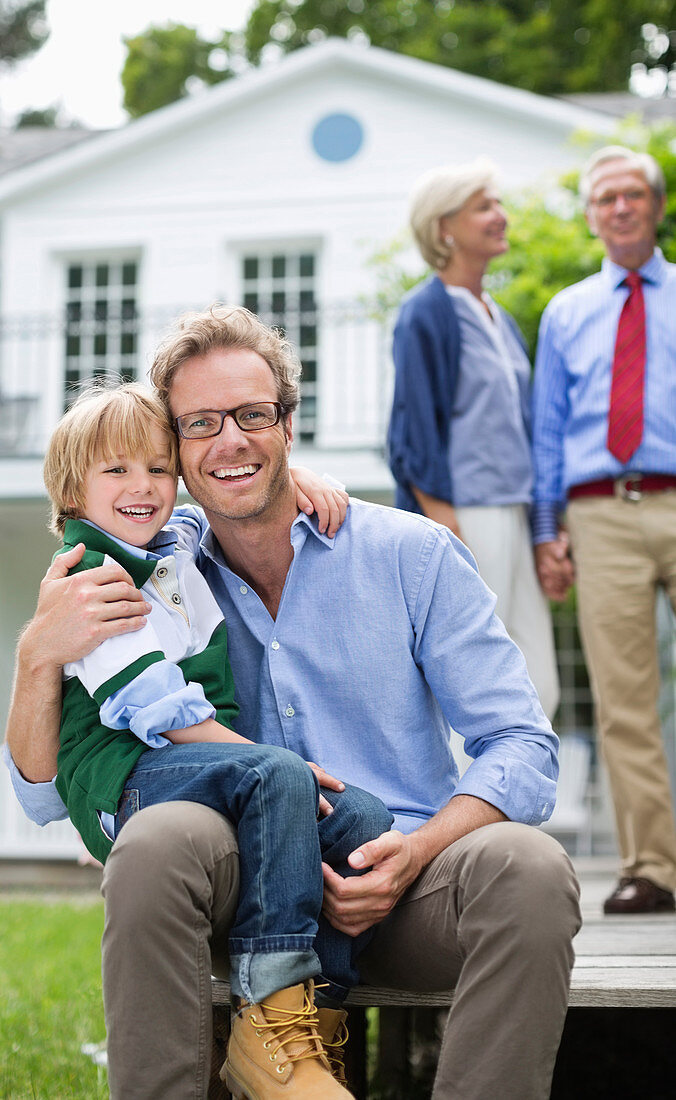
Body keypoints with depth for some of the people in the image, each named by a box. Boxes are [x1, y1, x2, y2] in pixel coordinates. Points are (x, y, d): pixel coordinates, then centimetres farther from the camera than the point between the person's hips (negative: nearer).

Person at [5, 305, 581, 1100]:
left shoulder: (412, 555, 3)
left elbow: (522, 747, 0)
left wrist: (417, 853, -19)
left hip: (404, 885, 0)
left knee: (527, 868, -31)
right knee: (157, 840, -32)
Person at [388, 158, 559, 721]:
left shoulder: (499, 318, 19)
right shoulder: (427, 313, -6)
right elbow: (416, 431, -11)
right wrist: (448, 534, -18)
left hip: (513, 516, 8)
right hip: (464, 518, -8)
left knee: (537, 694, 6)